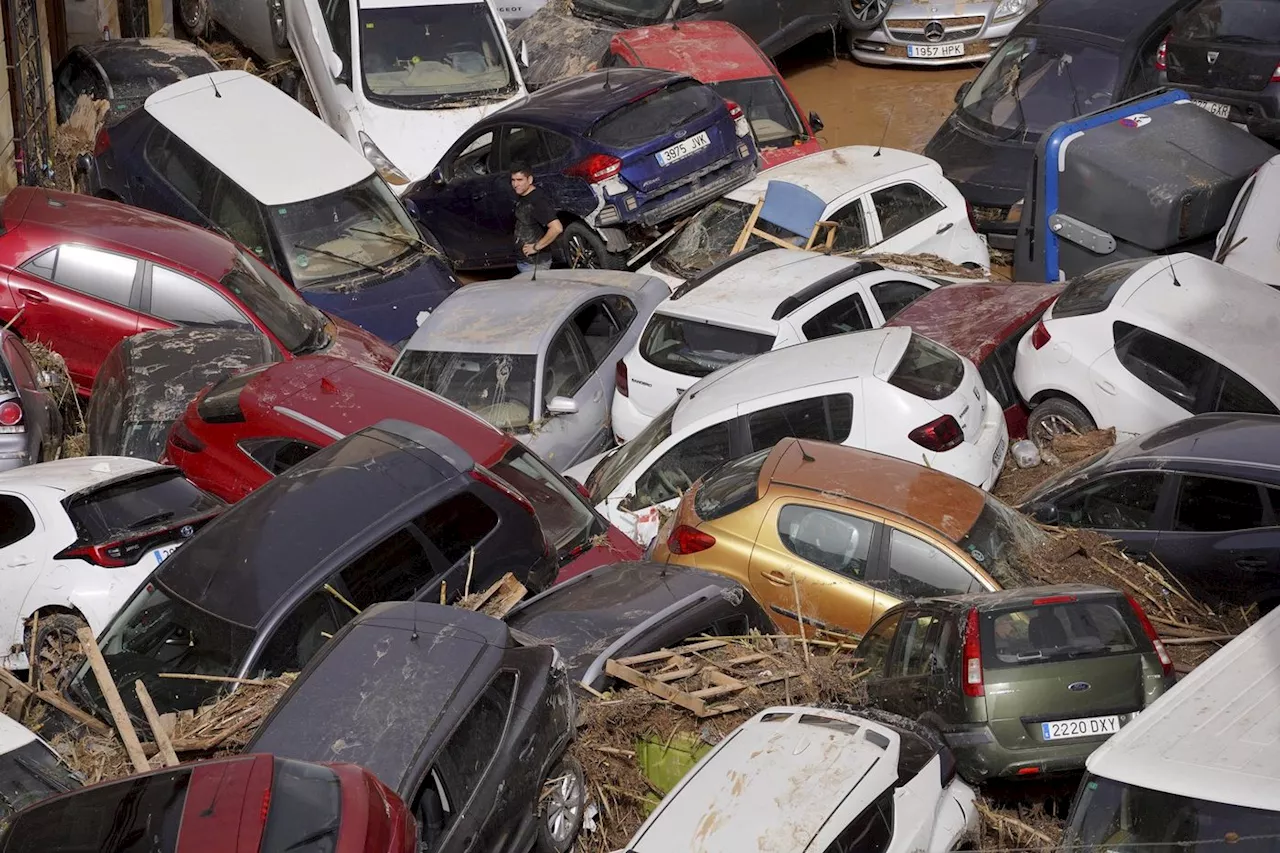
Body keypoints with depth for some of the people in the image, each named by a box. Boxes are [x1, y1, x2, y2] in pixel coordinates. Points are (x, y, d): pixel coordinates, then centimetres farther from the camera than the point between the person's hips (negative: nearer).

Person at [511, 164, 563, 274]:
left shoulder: (538, 201, -22)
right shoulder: (521, 197, 8)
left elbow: (557, 228, -31)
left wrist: (536, 247, -23)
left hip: (536, 263, -9)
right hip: (521, 260, 9)